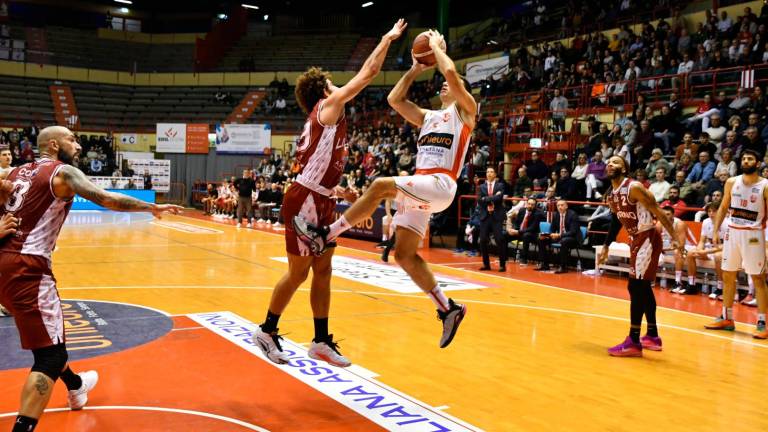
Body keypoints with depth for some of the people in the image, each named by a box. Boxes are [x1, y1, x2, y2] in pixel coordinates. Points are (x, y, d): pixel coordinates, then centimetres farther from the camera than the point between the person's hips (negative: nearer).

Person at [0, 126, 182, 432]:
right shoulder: (63, 172, -3)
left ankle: (75, 386, 50)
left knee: (48, 326, 29)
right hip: (25, 266, -9)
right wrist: (154, 207, -5)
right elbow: (107, 199, -13)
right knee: (50, 352, -7)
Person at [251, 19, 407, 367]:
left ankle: (321, 341, 16)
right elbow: (367, 74, -10)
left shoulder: (321, 121, 18)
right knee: (298, 273, 1)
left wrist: (335, 190, 18)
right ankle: (267, 331, 17)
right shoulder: (327, 108, -7)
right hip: (305, 202, -9)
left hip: (319, 202, 9)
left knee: (322, 272, 10)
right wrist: (388, 39, 0)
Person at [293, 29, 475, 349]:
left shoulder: (464, 110, 6)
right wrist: (416, 69, 24)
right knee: (404, 254, 1)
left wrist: (436, 46, 7)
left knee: (381, 185, -28)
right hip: (419, 188, 9)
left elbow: (451, 72, -9)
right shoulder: (428, 117, 28)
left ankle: (325, 236, -20)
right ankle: (448, 309, 8)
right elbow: (394, 99, 24)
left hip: (440, 186, -8)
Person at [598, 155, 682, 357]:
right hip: (637, 240, 9)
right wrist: (606, 247, 23)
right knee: (642, 287, 15)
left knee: (636, 287, -12)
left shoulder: (634, 188, -18)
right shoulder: (610, 196, 8)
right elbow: (616, 221, 22)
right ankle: (652, 336, 28)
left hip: (648, 238, -9)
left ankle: (634, 342, -9)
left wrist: (674, 238, -22)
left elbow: (658, 212, -18)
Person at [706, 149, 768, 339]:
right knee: (728, 276, 10)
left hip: (753, 234, -4)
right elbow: (723, 207, 12)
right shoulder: (731, 182, 5)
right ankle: (726, 318, 21)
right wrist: (716, 230, 6)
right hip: (732, 232, 5)